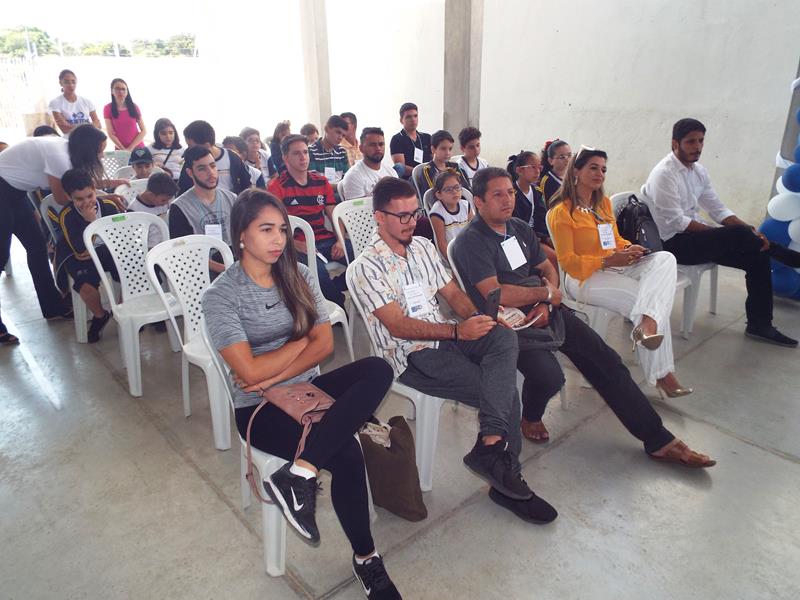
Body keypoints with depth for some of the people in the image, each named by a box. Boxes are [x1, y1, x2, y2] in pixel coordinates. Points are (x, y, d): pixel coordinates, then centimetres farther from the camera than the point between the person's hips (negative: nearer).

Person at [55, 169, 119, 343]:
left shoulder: (108, 205, -7)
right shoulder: (67, 216, -16)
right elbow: (80, 250, -23)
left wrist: (97, 251, -13)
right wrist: (89, 221, -30)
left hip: (106, 250, 3)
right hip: (76, 256, -3)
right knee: (87, 286, -31)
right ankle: (100, 316, 3)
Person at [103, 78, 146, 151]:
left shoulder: (134, 107, 2)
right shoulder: (108, 109, -1)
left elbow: (144, 131, -2)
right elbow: (111, 134, -5)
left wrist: (131, 148, -10)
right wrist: (124, 150, -14)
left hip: (138, 148, 1)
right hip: (120, 149, -1)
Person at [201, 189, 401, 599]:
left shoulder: (298, 276, 4)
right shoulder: (221, 296, -10)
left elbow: (324, 344, -2)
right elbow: (250, 372, -18)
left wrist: (275, 376, -15)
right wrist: (302, 340, -6)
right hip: (259, 408, -5)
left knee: (378, 369, -24)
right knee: (346, 455, -27)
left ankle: (300, 473, -28)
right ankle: (365, 558, -3)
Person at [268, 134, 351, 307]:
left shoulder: (321, 182, 16)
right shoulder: (277, 187, 1)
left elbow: (334, 215, 16)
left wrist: (340, 241, -3)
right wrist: (298, 246, -19)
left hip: (325, 239, 5)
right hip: (298, 246, -5)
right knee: (319, 272, -35)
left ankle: (331, 290, 4)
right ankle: (340, 306, -7)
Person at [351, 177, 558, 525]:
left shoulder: (422, 246, 14)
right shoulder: (368, 266, -9)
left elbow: (452, 293, 13)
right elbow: (398, 326, -16)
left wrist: (479, 320, -7)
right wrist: (458, 331, -24)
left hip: (446, 337, 7)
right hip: (411, 355, -6)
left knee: (505, 338, -25)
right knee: (505, 390, -19)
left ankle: (490, 445, -25)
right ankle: (506, 473, -5)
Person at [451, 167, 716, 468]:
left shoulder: (520, 228, 14)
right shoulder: (471, 241, -11)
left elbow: (547, 268, 18)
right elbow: (495, 294, -21)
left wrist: (546, 304, -3)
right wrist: (546, 293, -8)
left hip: (541, 309, 7)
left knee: (605, 358, -2)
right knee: (549, 376, -29)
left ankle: (658, 440, 7)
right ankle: (531, 418, 7)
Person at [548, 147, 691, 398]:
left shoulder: (604, 203, 17)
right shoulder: (562, 212, -8)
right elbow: (567, 261, -12)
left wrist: (629, 248, -2)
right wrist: (608, 261, -23)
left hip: (616, 268, 8)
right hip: (585, 278, -8)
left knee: (665, 258, -22)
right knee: (645, 299, -27)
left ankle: (647, 323, -47)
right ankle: (661, 376, -26)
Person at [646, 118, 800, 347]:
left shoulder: (699, 171, 10)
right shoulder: (664, 174, -15)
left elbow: (718, 210, 9)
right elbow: (675, 222, -21)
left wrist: (750, 231, -7)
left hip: (695, 237, 8)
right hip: (673, 244, -8)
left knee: (757, 256, -7)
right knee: (738, 235, -24)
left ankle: (760, 324, 2)